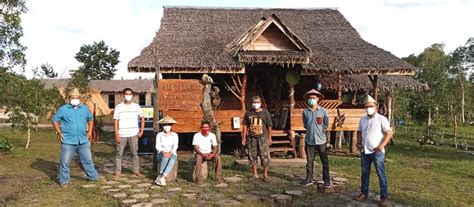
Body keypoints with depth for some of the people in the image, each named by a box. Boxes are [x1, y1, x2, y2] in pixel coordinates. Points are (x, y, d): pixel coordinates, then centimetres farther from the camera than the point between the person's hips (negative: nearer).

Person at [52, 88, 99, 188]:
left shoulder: (84, 108, 8)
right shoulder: (63, 109, -2)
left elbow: (90, 119, 21)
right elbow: (55, 120, 5)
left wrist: (89, 131, 13)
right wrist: (59, 132, -3)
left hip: (83, 141, 3)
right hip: (68, 141, -3)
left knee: (88, 160, 11)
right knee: (65, 162, 4)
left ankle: (93, 177, 23)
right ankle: (64, 181, 16)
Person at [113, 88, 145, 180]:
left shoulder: (136, 106, 4)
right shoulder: (118, 107, -3)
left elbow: (142, 118, 12)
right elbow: (115, 121, -5)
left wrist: (141, 131, 4)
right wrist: (116, 135, -11)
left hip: (133, 134, 1)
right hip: (121, 135, -1)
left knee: (134, 153, 8)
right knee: (119, 154, 3)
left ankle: (136, 170, 20)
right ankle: (117, 172, 13)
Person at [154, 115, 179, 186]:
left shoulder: (175, 135, 5)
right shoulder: (159, 135, 3)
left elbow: (175, 146, -6)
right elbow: (158, 146, -6)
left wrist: (170, 152, -25)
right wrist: (163, 152, -24)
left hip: (172, 154, 0)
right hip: (161, 154, 0)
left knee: (172, 159, -36)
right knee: (165, 157, -37)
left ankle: (161, 177, -42)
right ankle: (161, 176, -31)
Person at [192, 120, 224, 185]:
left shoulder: (212, 135, -3)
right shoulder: (197, 135, -11)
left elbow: (215, 147, -6)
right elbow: (196, 148, -17)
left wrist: (212, 155, -28)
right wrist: (203, 155, -33)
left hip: (209, 154, 2)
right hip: (200, 153, -2)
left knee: (218, 157, -26)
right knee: (198, 157, -36)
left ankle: (219, 179, -20)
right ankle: (199, 180, -31)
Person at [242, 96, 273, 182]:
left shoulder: (265, 113, 0)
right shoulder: (248, 113, 6)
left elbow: (269, 126, 0)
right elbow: (245, 125, 9)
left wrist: (269, 138, -2)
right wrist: (244, 138, 5)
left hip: (263, 137, -2)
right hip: (251, 138, 2)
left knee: (265, 156, -2)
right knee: (252, 156, 9)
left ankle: (265, 175, 10)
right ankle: (254, 174, 22)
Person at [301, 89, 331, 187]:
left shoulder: (323, 111, -4)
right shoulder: (305, 111, 1)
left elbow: (326, 125, 2)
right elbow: (305, 125, 9)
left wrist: (318, 129, 0)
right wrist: (312, 129, 0)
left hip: (321, 140, -1)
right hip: (309, 140, 2)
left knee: (325, 162, 5)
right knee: (309, 161, 11)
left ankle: (326, 180, 16)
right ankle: (309, 179, 22)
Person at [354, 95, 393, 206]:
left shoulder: (382, 119, -8)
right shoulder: (363, 119, 11)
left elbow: (389, 134, -11)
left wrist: (381, 146, -20)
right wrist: (358, 143, 4)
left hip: (377, 152, -6)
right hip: (364, 151, 6)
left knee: (381, 175, 1)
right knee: (365, 173, 14)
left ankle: (384, 197, 8)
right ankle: (364, 193, 25)